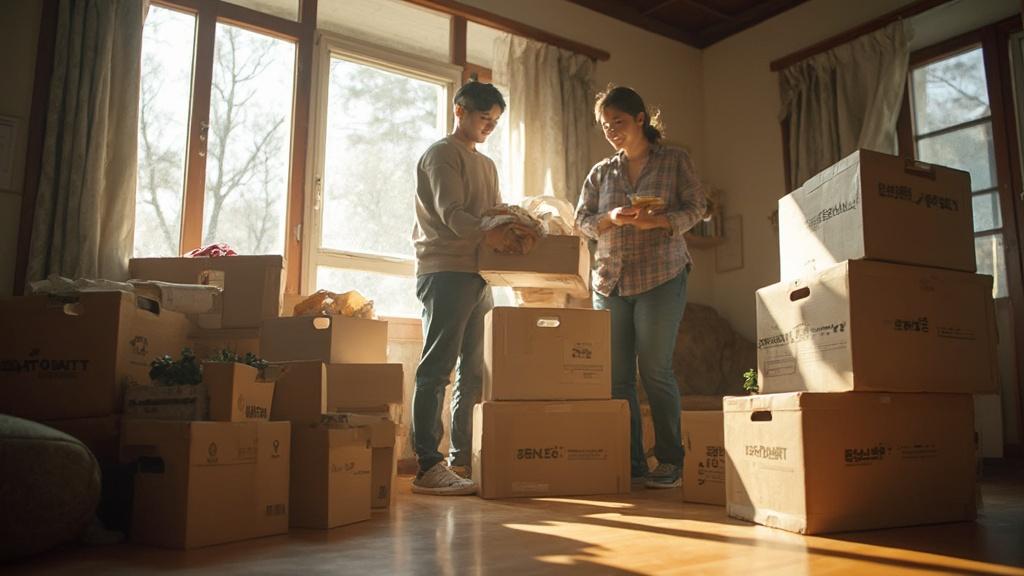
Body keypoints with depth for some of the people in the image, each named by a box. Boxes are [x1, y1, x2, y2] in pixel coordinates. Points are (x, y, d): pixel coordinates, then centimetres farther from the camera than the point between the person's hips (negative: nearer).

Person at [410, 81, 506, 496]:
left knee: (475, 370, 8)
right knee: (437, 369, -9)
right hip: (445, 271, -8)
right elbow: (452, 216, -14)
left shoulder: (487, 165, 24)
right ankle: (428, 466, -7)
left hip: (476, 275, 8)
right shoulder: (441, 154, -1)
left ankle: (462, 459, 15)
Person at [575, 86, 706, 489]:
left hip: (661, 277, -4)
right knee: (616, 376, 1)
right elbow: (582, 220, 12)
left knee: (655, 372, -5)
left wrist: (657, 221, -17)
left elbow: (695, 208, 1)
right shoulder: (601, 172, 16)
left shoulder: (674, 160, 7)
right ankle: (630, 464, 10)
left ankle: (670, 462, 8)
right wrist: (612, 219, -9)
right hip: (610, 280, 4)